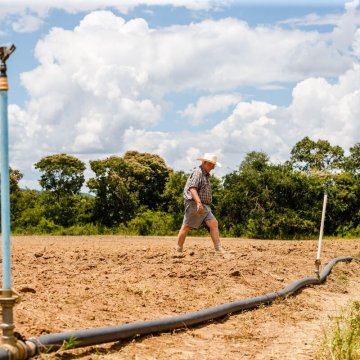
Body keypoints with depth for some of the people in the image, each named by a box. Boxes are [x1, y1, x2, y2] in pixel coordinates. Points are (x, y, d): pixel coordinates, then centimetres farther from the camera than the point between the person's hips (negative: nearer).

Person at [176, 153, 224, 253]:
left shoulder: (206, 174, 21)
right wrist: (198, 202, -35)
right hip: (194, 204, -9)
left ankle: (219, 249, -9)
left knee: (214, 223, -5)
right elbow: (192, 188, -25)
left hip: (204, 206, 9)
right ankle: (179, 249, 9)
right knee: (186, 227, -1)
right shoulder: (198, 172, -11)